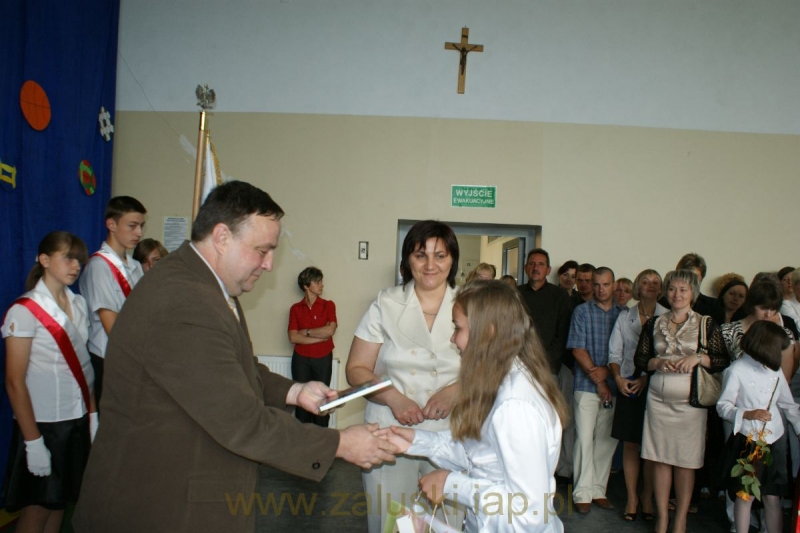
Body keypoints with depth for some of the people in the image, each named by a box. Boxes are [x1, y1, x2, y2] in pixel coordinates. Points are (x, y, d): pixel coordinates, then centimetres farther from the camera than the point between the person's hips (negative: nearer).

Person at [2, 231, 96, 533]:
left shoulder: (78, 305, 6)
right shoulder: (24, 311, -13)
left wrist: (93, 413, 7)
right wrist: (32, 441, -15)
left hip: (78, 419, 6)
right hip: (43, 423, -6)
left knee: (59, 502, 16)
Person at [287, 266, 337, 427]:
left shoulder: (328, 305, 3)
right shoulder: (295, 308, 3)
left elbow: (330, 330, -11)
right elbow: (293, 337, -7)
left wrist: (306, 332, -5)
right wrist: (320, 336, -11)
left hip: (323, 359, 0)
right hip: (301, 359, 0)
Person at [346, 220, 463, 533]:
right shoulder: (386, 305, 0)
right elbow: (356, 369, 2)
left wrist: (456, 391, -14)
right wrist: (393, 397, -15)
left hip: (450, 438, 0)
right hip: (390, 436, 0)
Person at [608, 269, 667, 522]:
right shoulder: (625, 317, 8)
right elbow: (614, 352, 7)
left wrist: (646, 378, -14)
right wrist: (618, 378, -7)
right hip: (628, 386, 2)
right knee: (630, 444, 6)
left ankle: (647, 497, 20)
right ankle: (632, 498, 17)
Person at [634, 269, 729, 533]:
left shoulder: (707, 324, 2)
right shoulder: (654, 324, 9)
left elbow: (724, 361, 0)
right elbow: (639, 359, 9)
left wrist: (698, 357, -16)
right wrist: (658, 362, -9)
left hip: (690, 402, -2)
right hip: (658, 400, 2)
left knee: (686, 461, 4)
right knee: (660, 458, 6)